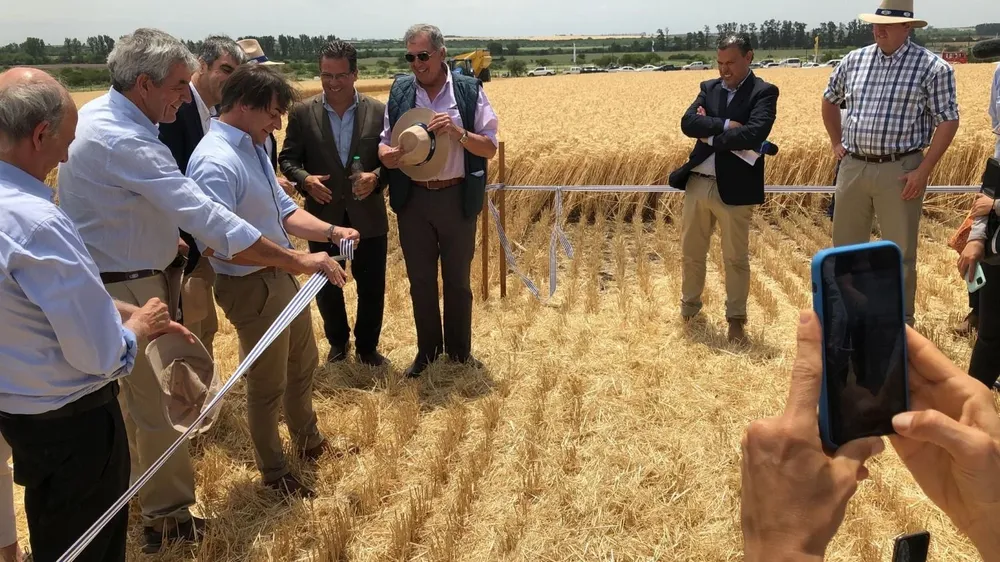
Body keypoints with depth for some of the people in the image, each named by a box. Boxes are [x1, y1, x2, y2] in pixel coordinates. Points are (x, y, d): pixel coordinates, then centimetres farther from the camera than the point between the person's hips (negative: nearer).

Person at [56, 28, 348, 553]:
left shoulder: (101, 113, 5)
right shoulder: (122, 140, -28)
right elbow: (204, 215, -32)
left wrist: (195, 237, 5)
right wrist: (299, 260, -30)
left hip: (139, 276, 10)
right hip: (125, 288, -10)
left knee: (141, 392, 24)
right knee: (160, 405, 2)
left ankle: (144, 488, 44)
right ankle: (167, 519, 19)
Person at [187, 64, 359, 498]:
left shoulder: (253, 147, 7)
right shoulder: (216, 161, -25)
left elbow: (284, 211, 9)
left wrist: (331, 231, -6)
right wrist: (291, 257, -32)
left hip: (281, 276, 10)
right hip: (251, 286, -9)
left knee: (303, 364, 25)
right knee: (269, 383, 9)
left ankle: (308, 441, 49)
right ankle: (274, 473, 32)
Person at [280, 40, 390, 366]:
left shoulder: (379, 111, -2)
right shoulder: (302, 113, -2)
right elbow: (287, 158, 2)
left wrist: (377, 177, -20)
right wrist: (305, 179, -18)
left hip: (368, 216, 0)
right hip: (323, 216, 1)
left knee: (372, 287, 9)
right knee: (326, 287, 14)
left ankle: (367, 345, 32)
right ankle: (337, 342, 38)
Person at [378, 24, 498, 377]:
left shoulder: (470, 90, -4)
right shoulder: (400, 90, 2)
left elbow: (490, 148, -4)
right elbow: (385, 140, 8)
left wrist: (458, 132, -22)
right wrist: (385, 154, -15)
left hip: (457, 199, -2)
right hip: (412, 200, 2)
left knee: (458, 280, 12)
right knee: (420, 280, 13)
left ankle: (460, 349, 31)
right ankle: (427, 349, 31)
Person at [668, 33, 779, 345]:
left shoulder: (764, 92, -4)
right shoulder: (709, 87, 11)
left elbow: (754, 134, -20)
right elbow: (687, 123, -5)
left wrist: (711, 133, -11)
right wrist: (725, 125, -17)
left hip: (734, 188, -5)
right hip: (697, 182, 5)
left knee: (736, 258, 5)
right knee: (691, 252, 16)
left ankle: (736, 319, 19)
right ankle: (689, 305, 36)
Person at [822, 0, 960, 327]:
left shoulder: (932, 67, -7)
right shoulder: (854, 60, 7)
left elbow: (948, 121, -6)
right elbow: (830, 100, 23)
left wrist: (923, 171, -12)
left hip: (899, 171, -4)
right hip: (852, 167, 4)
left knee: (900, 253, 5)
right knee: (846, 247, 12)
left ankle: (902, 323, 20)